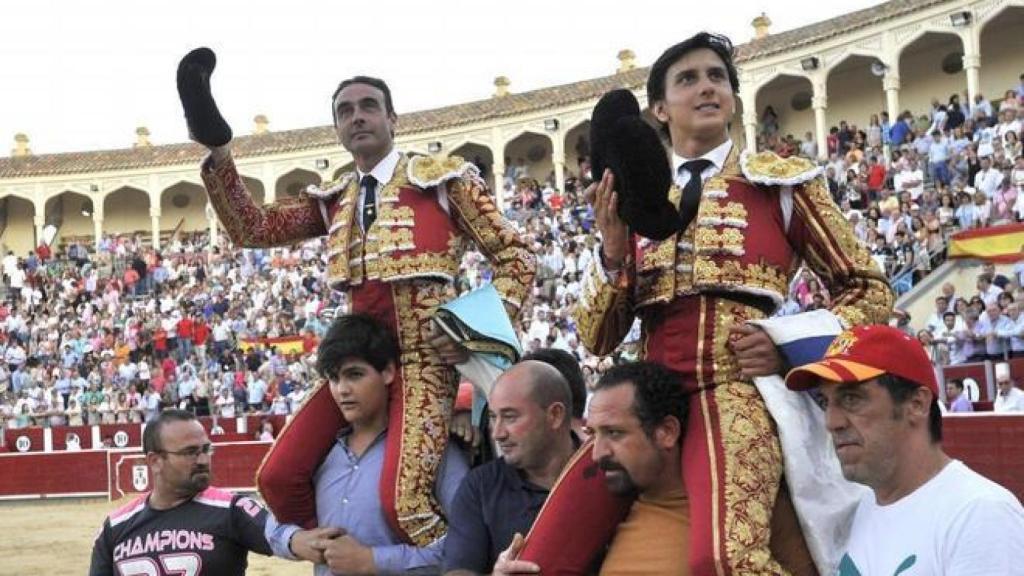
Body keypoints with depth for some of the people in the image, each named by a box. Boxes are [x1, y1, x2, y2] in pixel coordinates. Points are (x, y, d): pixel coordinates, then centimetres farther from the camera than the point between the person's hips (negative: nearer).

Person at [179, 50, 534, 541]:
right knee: (278, 477, -5)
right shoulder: (332, 202, 18)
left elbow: (515, 258, 4)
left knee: (403, 500, -24)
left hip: (423, 357, -5)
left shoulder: (444, 178, 4)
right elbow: (251, 229, 10)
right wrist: (218, 150, -2)